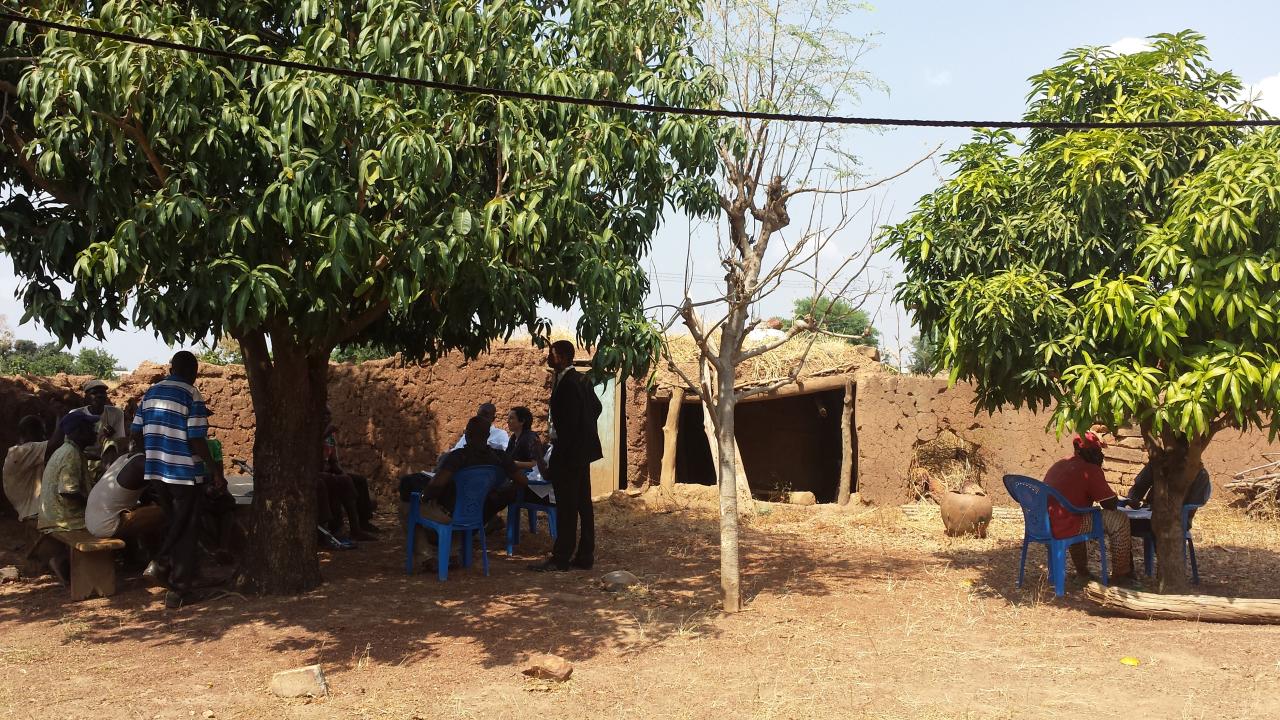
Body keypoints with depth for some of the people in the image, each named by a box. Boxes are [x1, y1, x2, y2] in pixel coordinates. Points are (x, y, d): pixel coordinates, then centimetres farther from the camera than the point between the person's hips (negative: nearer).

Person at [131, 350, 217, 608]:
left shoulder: (150, 393, 8)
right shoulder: (191, 395, -12)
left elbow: (137, 434, 10)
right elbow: (196, 440, -17)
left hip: (156, 471, 6)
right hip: (184, 473, -6)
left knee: (174, 526, 24)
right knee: (186, 531, 5)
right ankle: (178, 589, 7)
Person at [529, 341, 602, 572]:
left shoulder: (568, 384, -18)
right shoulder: (580, 380, 11)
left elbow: (569, 423, -21)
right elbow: (596, 407, 23)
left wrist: (556, 460, -17)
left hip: (570, 452, -10)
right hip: (583, 451, 10)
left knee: (567, 508, -4)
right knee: (583, 504, 12)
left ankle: (561, 559, 1)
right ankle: (585, 556, 18)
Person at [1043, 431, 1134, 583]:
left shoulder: (1059, 465, 17)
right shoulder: (1091, 470, -8)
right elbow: (1111, 504, -4)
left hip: (1044, 525, 9)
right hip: (1064, 527, -9)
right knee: (1120, 520, 2)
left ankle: (1081, 570, 40)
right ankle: (1120, 574, 12)